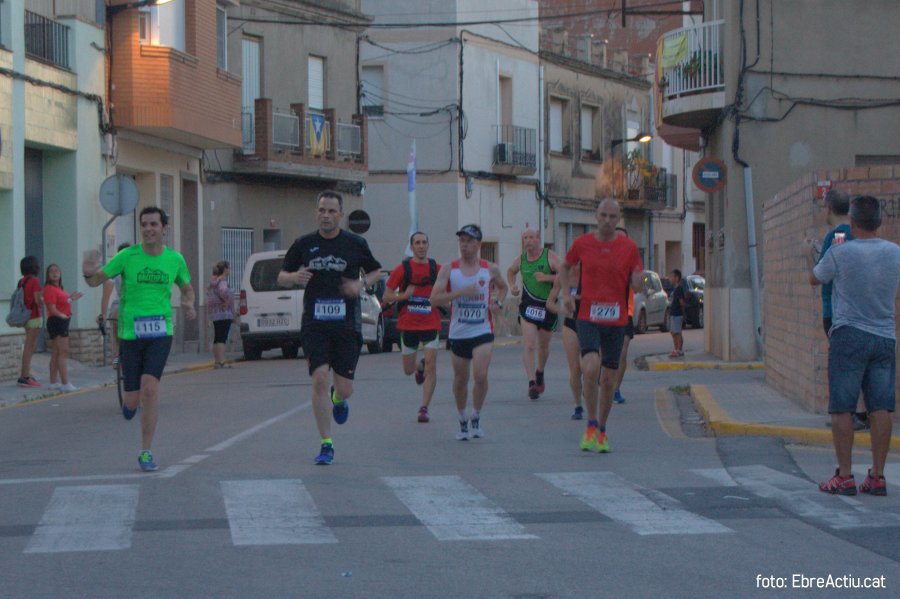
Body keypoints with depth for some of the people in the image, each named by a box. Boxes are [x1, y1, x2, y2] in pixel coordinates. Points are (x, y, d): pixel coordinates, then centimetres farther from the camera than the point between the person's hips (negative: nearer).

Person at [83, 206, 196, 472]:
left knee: (150, 387, -20)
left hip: (160, 333, 0)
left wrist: (189, 304, -2)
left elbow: (187, 288, 20)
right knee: (133, 400, 0)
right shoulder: (127, 256, -4)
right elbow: (96, 281, -2)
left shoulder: (175, 259, 3)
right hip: (130, 333, 0)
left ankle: (146, 452, -7)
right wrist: (88, 273, -25)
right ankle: (130, 400, 42)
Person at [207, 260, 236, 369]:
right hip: (224, 312, -9)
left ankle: (217, 361, 19)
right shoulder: (222, 281, -15)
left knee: (217, 338, 14)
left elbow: (208, 293, 27)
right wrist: (227, 301, -18)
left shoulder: (213, 281, 14)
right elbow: (224, 292, -35)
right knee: (222, 338, -11)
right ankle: (221, 362, -15)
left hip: (213, 313, 10)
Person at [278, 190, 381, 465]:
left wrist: (361, 284, -6)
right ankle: (326, 445, -3)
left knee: (345, 389, 1)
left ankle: (338, 399, 42)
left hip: (347, 323, 0)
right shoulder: (304, 244, 4)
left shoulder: (356, 244, 2)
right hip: (314, 324, 0)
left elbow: (376, 271, 15)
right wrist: (295, 276, -11)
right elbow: (282, 277, 12)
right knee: (319, 380, -13)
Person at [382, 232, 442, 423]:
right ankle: (420, 366, 46)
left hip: (431, 324, 0)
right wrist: (404, 295, -18)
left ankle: (424, 408, -5)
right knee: (408, 370, 10)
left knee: (431, 366, -11)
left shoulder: (437, 269, 2)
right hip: (408, 325, 0)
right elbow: (387, 297, -1)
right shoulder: (403, 269, -2)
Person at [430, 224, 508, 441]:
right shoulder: (449, 270, -2)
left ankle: (476, 418, 4)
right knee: (460, 380, 11)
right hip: (458, 333, 1)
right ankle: (462, 421, 31)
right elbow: (434, 298, -10)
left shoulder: (490, 269, 2)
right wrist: (461, 292, -21)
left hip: (482, 332, -1)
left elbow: (503, 287, 22)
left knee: (480, 376, -17)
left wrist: (498, 303, 2)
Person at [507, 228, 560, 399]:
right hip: (528, 306, 1)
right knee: (528, 346, -15)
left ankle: (540, 373, 44)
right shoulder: (521, 258, 3)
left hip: (548, 306, -1)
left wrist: (546, 277, -26)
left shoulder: (550, 256, -7)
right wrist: (512, 286, 8)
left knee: (543, 346, 15)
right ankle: (531, 383, -20)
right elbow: (511, 271, 25)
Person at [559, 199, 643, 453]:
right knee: (590, 368, -22)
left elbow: (637, 282, 6)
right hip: (587, 318, -1)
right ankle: (591, 425, -6)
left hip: (616, 320, 1)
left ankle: (602, 430, 25)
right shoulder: (582, 243, 1)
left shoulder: (629, 247, 0)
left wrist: (638, 280, -18)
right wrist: (566, 294, 4)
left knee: (609, 379, 6)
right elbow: (565, 267, 19)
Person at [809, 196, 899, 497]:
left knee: (841, 408, 1)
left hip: (849, 335, -4)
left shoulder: (840, 252, -11)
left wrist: (812, 259, 27)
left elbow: (815, 279, 5)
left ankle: (844, 476, -1)